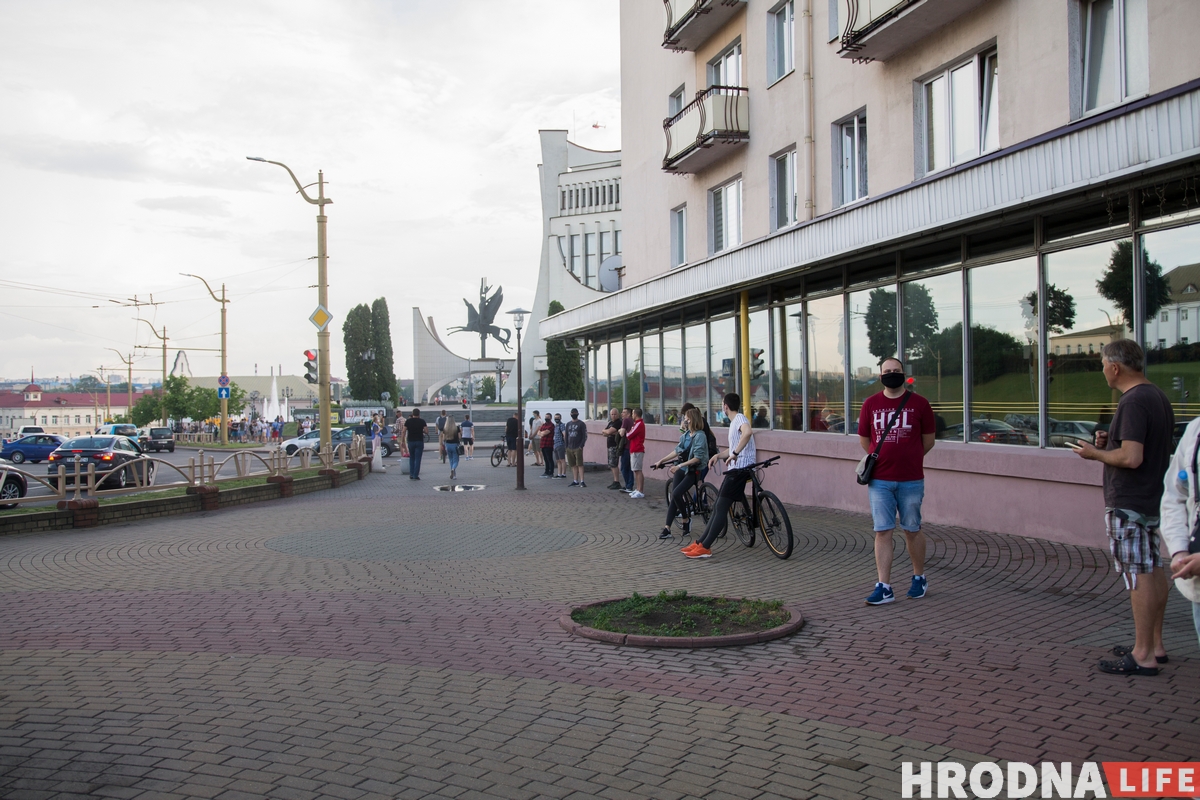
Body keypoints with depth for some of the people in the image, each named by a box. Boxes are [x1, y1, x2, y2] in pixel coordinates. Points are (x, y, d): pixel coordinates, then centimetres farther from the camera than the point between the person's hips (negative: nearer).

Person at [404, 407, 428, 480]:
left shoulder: (408, 421, 2)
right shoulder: (422, 421, -3)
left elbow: (404, 431, -3)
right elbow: (426, 430, -8)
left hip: (411, 441, 2)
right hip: (419, 441, -2)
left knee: (411, 458, 15)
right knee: (417, 459, -1)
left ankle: (411, 475, 12)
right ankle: (416, 475, -5)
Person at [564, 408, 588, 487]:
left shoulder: (581, 424, 0)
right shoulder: (568, 424, 16)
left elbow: (585, 436, -3)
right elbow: (566, 436, 18)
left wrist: (581, 446, -11)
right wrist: (566, 446, 8)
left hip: (578, 448, -5)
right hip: (569, 448, 5)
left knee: (580, 465, -9)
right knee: (573, 465, 7)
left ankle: (582, 481, -11)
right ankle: (575, 481, 12)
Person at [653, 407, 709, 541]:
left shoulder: (700, 436, -14)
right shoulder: (685, 435, 8)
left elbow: (697, 458, -20)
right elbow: (677, 451, 17)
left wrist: (679, 466, -24)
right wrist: (661, 461, 17)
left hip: (693, 471, -7)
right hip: (681, 469, 7)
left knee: (676, 494, -21)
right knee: (673, 496, 1)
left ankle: (685, 519, 3)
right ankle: (667, 529, 3)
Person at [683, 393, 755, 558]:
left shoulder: (740, 418, -11)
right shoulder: (734, 422, 21)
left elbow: (748, 432, -35)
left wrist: (735, 454, -33)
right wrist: (718, 455, 8)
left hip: (740, 469, -10)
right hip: (735, 469, 10)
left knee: (721, 508, -11)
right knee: (718, 507, 10)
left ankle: (705, 548, -11)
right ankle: (701, 543, 13)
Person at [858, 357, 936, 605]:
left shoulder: (919, 403, 0)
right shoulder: (870, 404, 4)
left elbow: (928, 440, 8)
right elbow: (864, 440, 14)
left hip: (911, 480, -1)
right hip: (879, 480, 1)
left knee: (912, 530, 9)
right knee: (882, 532, -1)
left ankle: (919, 578, 29)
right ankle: (884, 587, 2)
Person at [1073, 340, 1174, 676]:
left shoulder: (1133, 402, -20)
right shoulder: (1158, 397, 12)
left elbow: (1131, 457, -26)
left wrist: (1095, 453, -11)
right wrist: (1112, 441, 12)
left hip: (1129, 503, -11)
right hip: (1154, 499, 11)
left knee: (1139, 575, -6)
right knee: (1154, 570, 15)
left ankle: (1143, 656, -2)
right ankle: (1155, 644, 25)